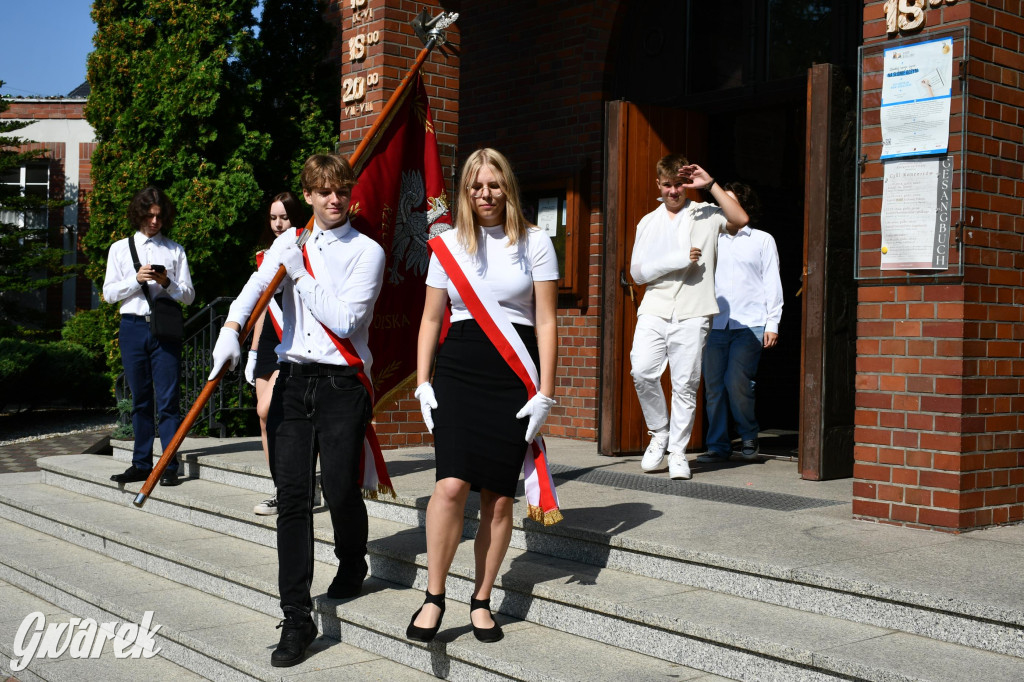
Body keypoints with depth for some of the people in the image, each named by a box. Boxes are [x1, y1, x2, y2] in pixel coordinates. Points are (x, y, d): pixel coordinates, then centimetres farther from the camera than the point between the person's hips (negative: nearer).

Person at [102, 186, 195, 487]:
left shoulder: (175, 250, 10)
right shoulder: (120, 249, 14)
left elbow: (188, 295, 7)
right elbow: (109, 293, 7)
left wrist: (167, 282, -11)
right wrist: (137, 279, -8)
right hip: (133, 326, 2)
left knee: (168, 399, -6)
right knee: (140, 400, 8)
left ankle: (170, 467, -4)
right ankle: (141, 464, 15)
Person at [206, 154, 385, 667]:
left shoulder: (367, 252, -1)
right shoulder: (291, 243, 13)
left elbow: (345, 321, -11)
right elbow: (255, 287, -2)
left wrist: (302, 274, -9)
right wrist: (231, 329, -20)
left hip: (341, 381, -3)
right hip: (293, 379, 3)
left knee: (340, 489, -2)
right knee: (291, 495, -3)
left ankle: (352, 566, 34)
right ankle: (297, 619, 1)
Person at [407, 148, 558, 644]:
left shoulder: (534, 242, 4)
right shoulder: (449, 244, 10)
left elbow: (546, 322, 2)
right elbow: (431, 318, 13)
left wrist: (545, 393, -4)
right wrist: (423, 382, 4)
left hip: (514, 373, -1)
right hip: (458, 371, 1)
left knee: (499, 497, 2)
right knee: (452, 484, -14)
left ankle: (482, 601, 17)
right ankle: (434, 598, -1)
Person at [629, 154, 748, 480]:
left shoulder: (707, 216, 8)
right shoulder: (648, 223, 17)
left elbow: (740, 220, -13)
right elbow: (637, 271, 10)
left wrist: (710, 185, -9)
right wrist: (678, 259, -3)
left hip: (692, 314, -2)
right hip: (654, 310, 2)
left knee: (685, 383, -3)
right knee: (642, 371, -14)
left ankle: (678, 451, 9)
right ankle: (660, 433, 8)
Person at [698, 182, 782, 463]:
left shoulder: (762, 240, 11)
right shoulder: (713, 240, 19)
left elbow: (772, 284, 7)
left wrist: (772, 324, 0)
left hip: (749, 324, -4)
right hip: (715, 324, 4)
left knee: (736, 382, -15)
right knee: (713, 386, -1)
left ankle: (749, 437, 6)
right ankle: (718, 446, 7)